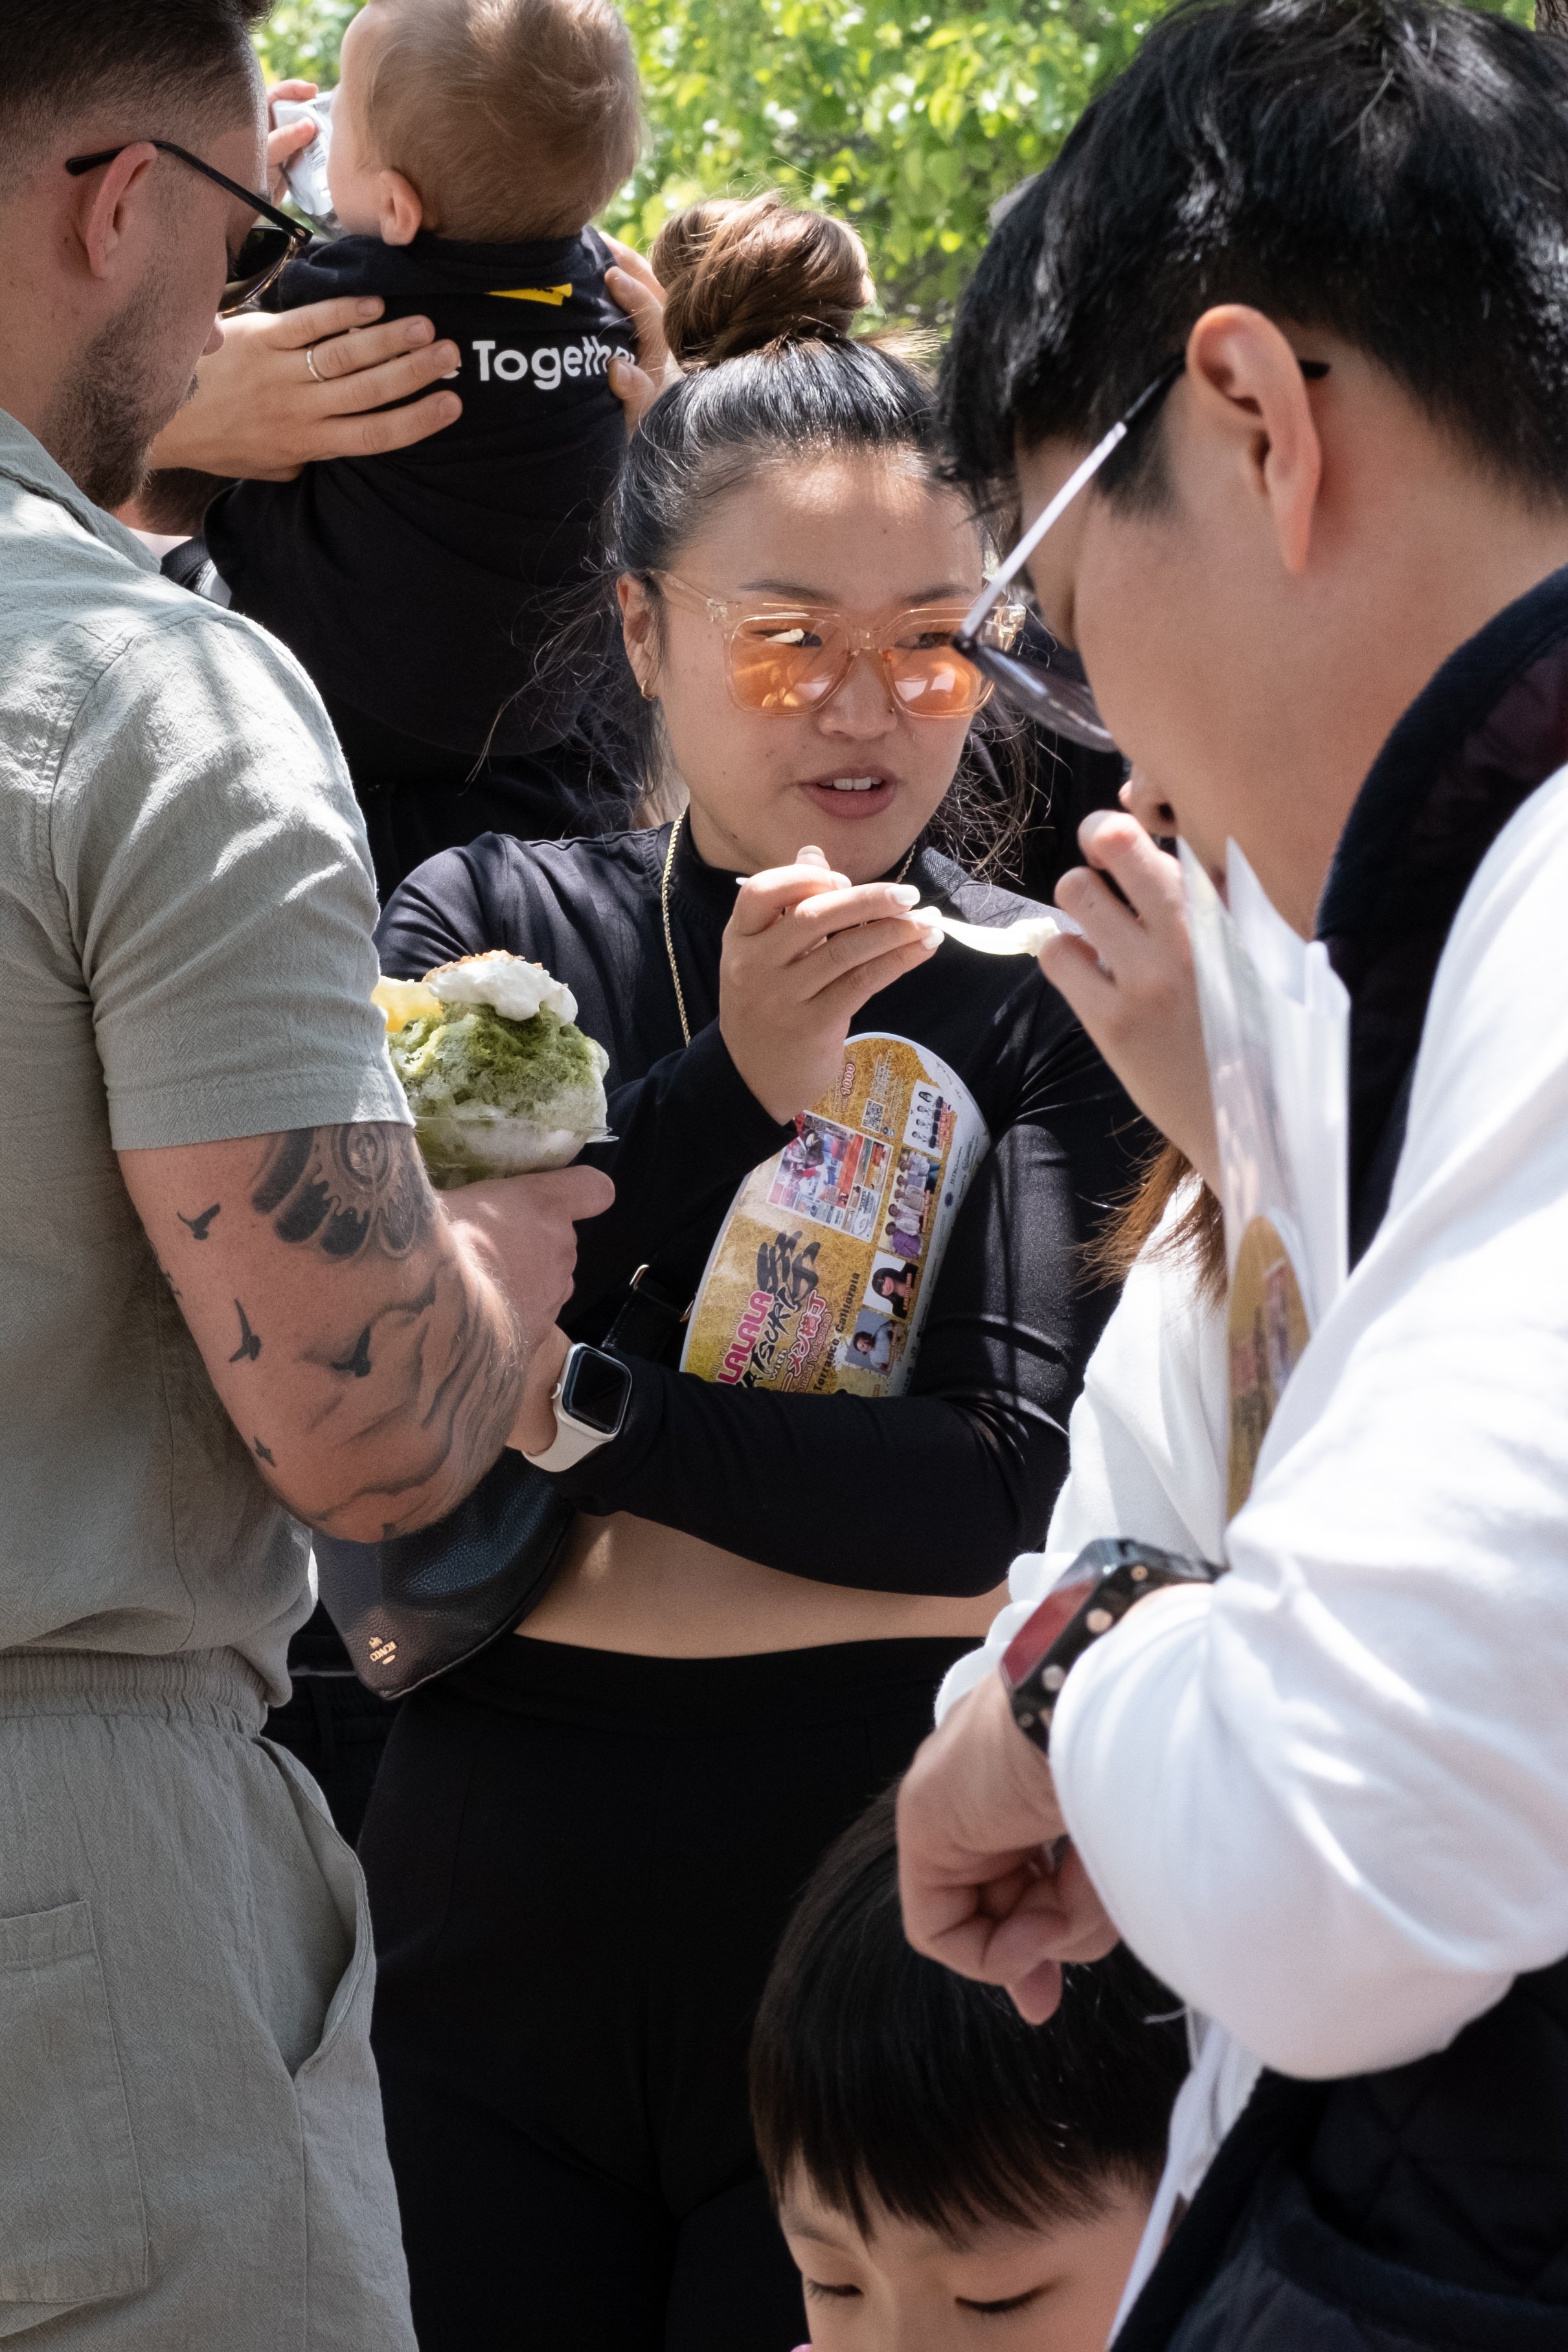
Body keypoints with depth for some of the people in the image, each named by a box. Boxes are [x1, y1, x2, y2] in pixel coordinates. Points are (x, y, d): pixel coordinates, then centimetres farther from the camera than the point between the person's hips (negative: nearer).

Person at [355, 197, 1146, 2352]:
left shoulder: (1030, 1001, -4)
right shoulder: (493, 927, 1)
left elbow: (1031, 1478, -15)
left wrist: (572, 1411, -18)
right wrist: (726, 1090, -19)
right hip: (498, 1950, 2)